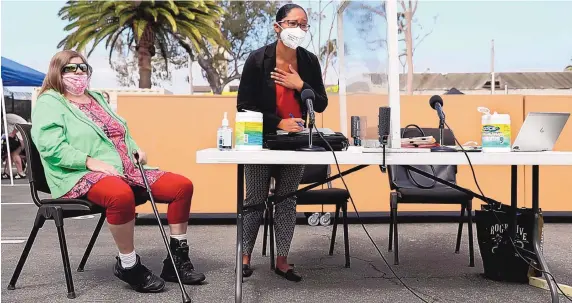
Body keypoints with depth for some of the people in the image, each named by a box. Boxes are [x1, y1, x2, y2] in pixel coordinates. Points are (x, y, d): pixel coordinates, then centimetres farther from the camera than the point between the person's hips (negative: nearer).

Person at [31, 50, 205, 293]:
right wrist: (91, 162, -24)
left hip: (126, 171, 8)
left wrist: (136, 149, 9)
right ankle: (128, 266, -21)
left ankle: (178, 259, 0)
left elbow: (120, 134, 31)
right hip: (83, 175, -8)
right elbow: (51, 146, -14)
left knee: (182, 185, -6)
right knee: (121, 195, -43)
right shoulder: (49, 103, 1)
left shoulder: (97, 98, 25)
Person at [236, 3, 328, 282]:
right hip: (262, 140, -3)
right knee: (255, 200, 6)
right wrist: (278, 123, -18)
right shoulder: (258, 59, -11)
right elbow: (244, 106, -12)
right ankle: (245, 257, 22)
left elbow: (321, 105, 2)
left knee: (288, 201, 9)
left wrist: (300, 86, -15)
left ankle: (282, 261, 20)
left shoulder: (310, 61, 0)